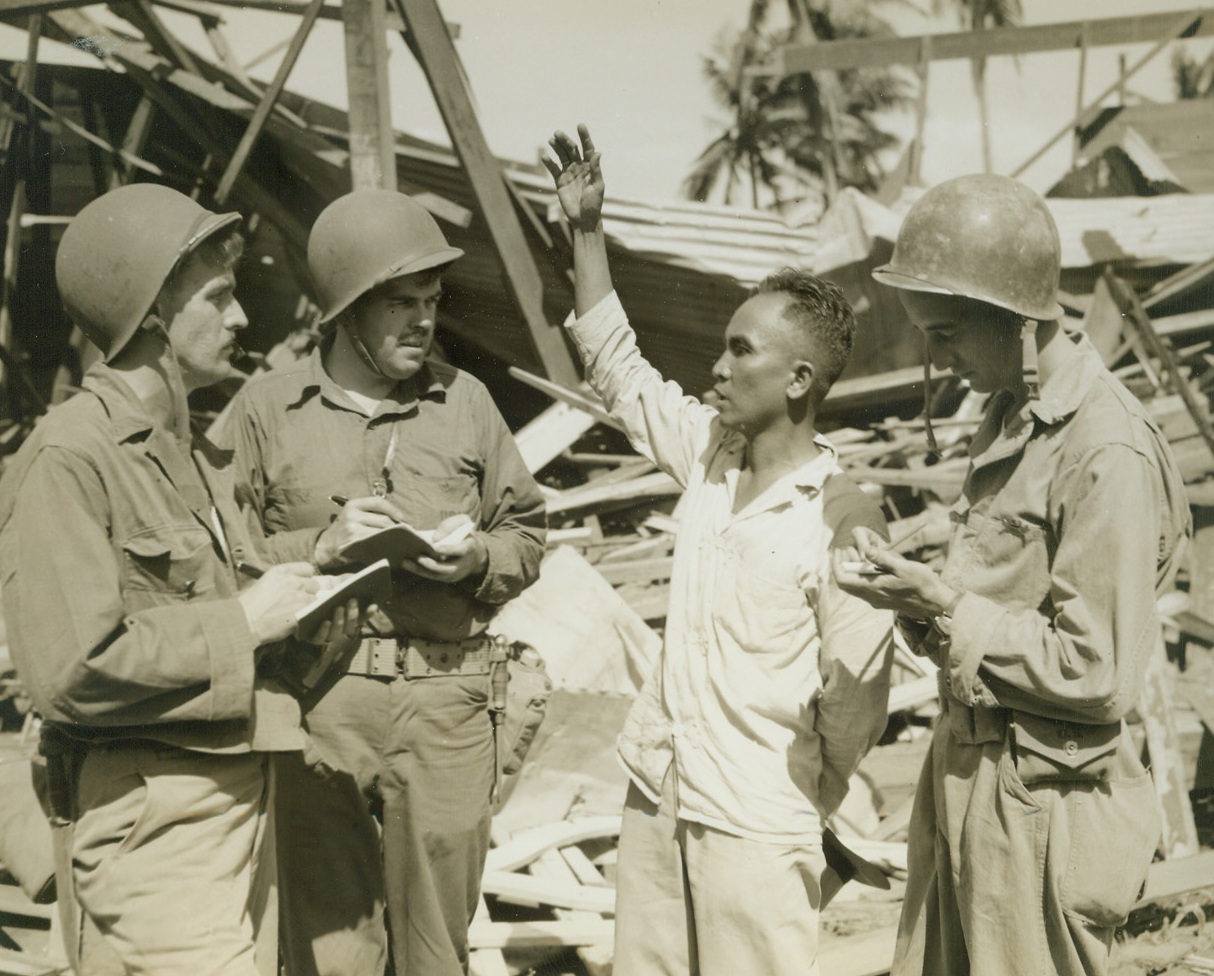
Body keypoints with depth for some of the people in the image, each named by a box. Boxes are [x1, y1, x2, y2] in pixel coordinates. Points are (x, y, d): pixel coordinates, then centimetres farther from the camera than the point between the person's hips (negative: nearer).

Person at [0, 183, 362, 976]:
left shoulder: (197, 454, 16)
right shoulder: (67, 459, -12)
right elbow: (72, 669, -20)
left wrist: (305, 618, 5)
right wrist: (242, 622, -15)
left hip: (242, 794, 9)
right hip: (154, 814, -9)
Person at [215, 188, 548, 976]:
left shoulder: (466, 402, 13)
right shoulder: (265, 411, 5)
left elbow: (527, 535, 17)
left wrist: (477, 558, -3)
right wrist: (319, 547, -12)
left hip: (445, 697, 2)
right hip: (314, 695, -2)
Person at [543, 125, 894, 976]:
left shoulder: (842, 521, -16)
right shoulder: (708, 454, 3)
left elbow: (855, 703, -12)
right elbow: (616, 367, 17)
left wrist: (800, 817, -1)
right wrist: (587, 228, 13)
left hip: (755, 828, -7)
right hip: (655, 799, 7)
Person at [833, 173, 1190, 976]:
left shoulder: (1107, 452, -20)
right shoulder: (1012, 415, 9)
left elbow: (1100, 675, -20)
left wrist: (946, 607, -20)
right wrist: (925, 602, 2)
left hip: (1040, 811, -9)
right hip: (967, 777, 9)